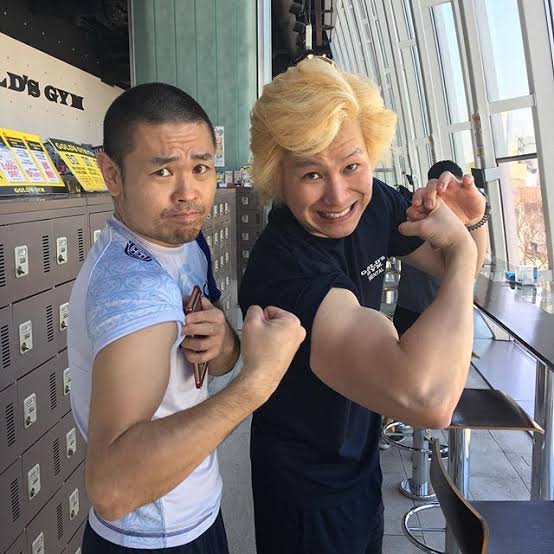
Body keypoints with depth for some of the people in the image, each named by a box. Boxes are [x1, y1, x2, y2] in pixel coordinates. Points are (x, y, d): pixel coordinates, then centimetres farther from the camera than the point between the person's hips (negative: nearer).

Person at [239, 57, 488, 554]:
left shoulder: (373, 203, -14)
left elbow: (459, 269, 5)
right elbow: (427, 399, -49)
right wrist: (461, 248, -33)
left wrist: (471, 224, -18)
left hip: (361, 457, 7)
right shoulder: (283, 270, -37)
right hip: (309, 491, -6)